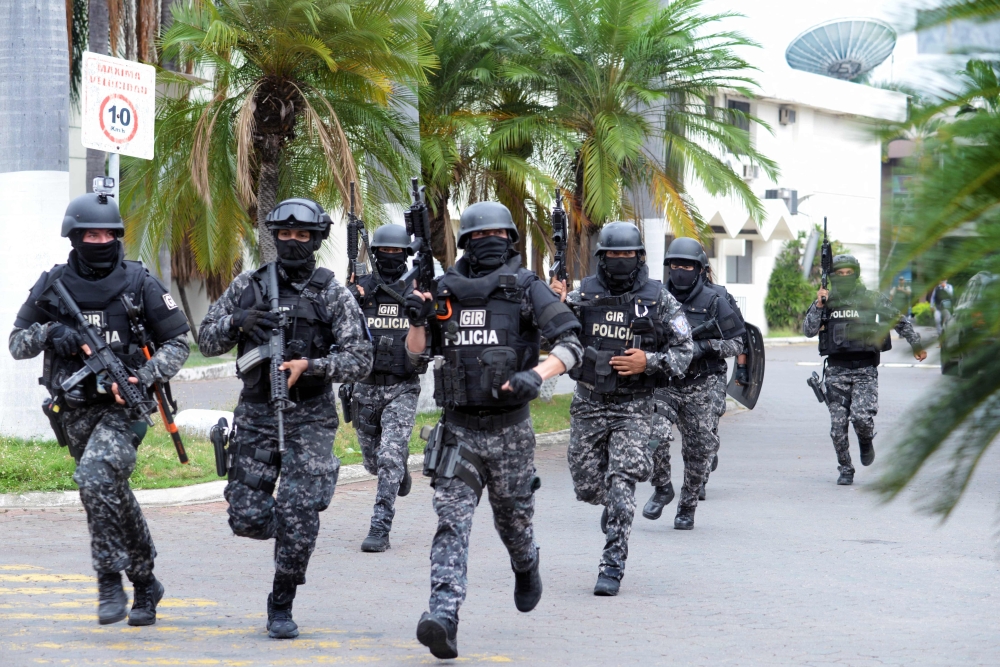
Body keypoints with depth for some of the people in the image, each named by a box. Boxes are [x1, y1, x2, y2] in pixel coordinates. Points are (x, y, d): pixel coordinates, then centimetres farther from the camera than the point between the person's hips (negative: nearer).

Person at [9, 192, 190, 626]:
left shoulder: (138, 283, -4)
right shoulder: (52, 285, 3)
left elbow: (177, 341, 2)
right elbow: (17, 343, 6)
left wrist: (145, 377, -14)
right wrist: (49, 333, -15)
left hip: (122, 406, -4)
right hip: (73, 410, 4)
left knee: (96, 478, -25)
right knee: (113, 495, 12)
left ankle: (110, 580, -15)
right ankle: (145, 584, 27)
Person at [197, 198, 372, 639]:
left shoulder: (333, 295, -1)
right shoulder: (248, 286, 6)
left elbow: (360, 361, -6)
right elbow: (207, 342, 7)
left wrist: (310, 366, -21)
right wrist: (237, 322, -13)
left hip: (309, 419, -2)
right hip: (255, 415, 2)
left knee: (298, 519, -11)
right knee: (247, 518, -1)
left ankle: (282, 606, 3)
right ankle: (291, 532, 33)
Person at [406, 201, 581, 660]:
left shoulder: (528, 290, -3)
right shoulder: (445, 290, 6)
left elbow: (571, 345, -9)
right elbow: (416, 355, 12)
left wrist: (535, 375, -26)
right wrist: (417, 321, -9)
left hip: (510, 430, -1)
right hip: (459, 430, 1)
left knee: (513, 519, 14)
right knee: (451, 523, -11)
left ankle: (526, 568, 48)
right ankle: (443, 618, -21)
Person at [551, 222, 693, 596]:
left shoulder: (658, 299, -2)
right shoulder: (584, 294, 2)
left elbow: (683, 351, 1)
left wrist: (648, 362, -16)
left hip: (633, 406, -3)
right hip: (588, 403, 3)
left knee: (621, 481, -13)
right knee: (587, 485, 6)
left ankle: (613, 567, -10)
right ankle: (618, 509, 41)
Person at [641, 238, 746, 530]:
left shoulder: (716, 301, -2)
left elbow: (735, 343, -1)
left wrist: (704, 346, -15)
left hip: (703, 387, -2)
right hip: (665, 383, 2)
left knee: (700, 450, 1)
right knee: (655, 436, -17)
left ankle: (688, 507, 17)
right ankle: (662, 489, 6)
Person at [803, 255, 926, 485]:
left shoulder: (871, 300, 2)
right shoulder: (826, 301, 7)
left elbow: (899, 320, 13)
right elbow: (808, 331, -1)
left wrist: (916, 344, 17)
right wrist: (818, 306, -12)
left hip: (865, 370, -2)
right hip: (836, 370, 2)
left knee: (861, 416, -20)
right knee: (838, 426, 0)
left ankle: (866, 441, 15)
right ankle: (845, 470, 16)